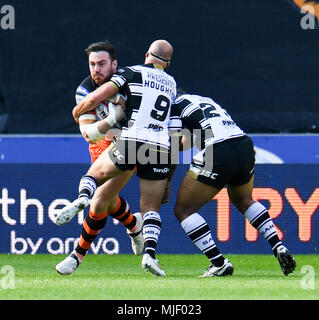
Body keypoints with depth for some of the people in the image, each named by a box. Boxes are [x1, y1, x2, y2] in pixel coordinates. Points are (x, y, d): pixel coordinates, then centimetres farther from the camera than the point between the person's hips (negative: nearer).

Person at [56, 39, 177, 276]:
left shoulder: (132, 73, 7)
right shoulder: (172, 84, 22)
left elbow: (95, 98, 1)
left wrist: (77, 112, 22)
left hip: (131, 141, -3)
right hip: (161, 148, 3)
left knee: (93, 175, 21)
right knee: (151, 208, 11)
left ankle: (83, 198, -13)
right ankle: (150, 253, -14)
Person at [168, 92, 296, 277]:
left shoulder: (175, 105, 10)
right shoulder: (205, 101, 31)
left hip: (218, 154, -7)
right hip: (246, 147, 7)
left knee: (183, 210, 6)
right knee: (244, 201, 34)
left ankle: (219, 263, -3)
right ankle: (279, 248, 22)